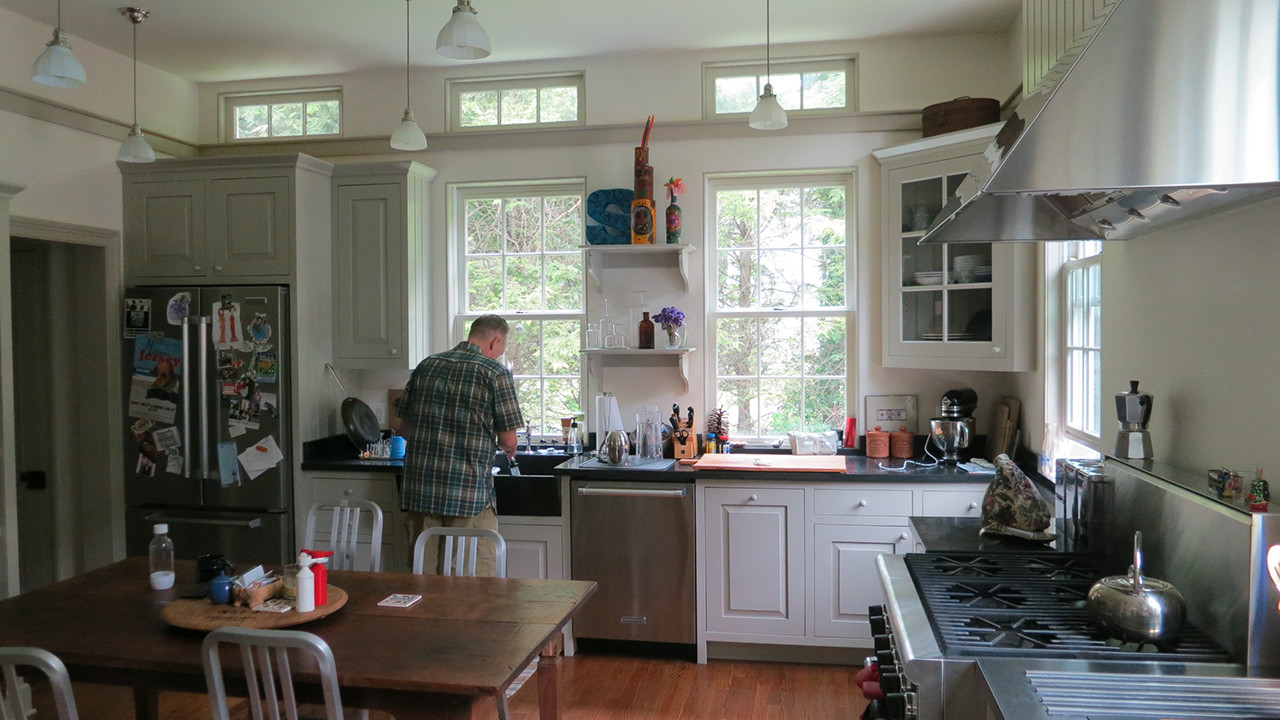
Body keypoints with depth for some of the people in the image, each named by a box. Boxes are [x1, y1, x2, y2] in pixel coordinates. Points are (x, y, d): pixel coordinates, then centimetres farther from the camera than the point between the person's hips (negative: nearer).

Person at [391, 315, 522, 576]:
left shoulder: (426, 366, 9)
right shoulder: (495, 373, -6)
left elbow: (399, 423, 14)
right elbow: (508, 439, -7)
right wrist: (509, 448, 15)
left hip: (419, 493, 5)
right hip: (469, 495, -5)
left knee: (423, 576, 15)